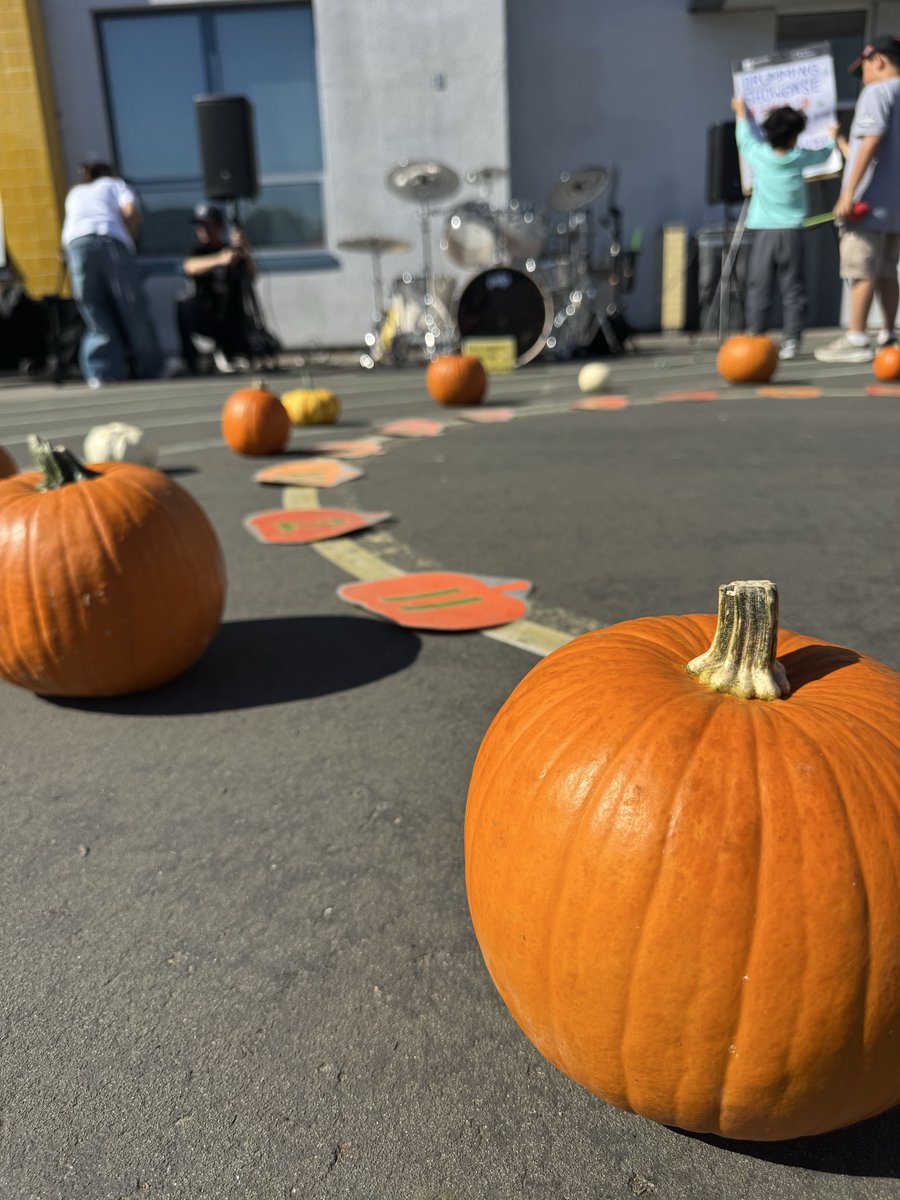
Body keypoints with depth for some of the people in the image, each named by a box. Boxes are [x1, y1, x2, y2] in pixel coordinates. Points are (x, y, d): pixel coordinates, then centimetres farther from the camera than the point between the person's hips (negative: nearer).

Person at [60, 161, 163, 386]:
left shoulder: (74, 194, 35)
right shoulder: (114, 184, 24)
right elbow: (131, 211, 4)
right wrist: (130, 241, 12)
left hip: (76, 244, 3)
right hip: (110, 241, -3)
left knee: (96, 313, 2)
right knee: (132, 309, 1)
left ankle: (102, 371, -11)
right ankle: (150, 367, 2)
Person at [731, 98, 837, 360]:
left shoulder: (758, 155, -1)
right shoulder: (800, 158, 1)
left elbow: (745, 138, 20)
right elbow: (826, 151, 22)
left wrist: (741, 113, 37)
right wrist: (833, 137, 43)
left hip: (763, 230, 0)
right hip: (792, 231, 0)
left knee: (758, 287, 1)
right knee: (792, 287, 1)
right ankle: (791, 340, -2)